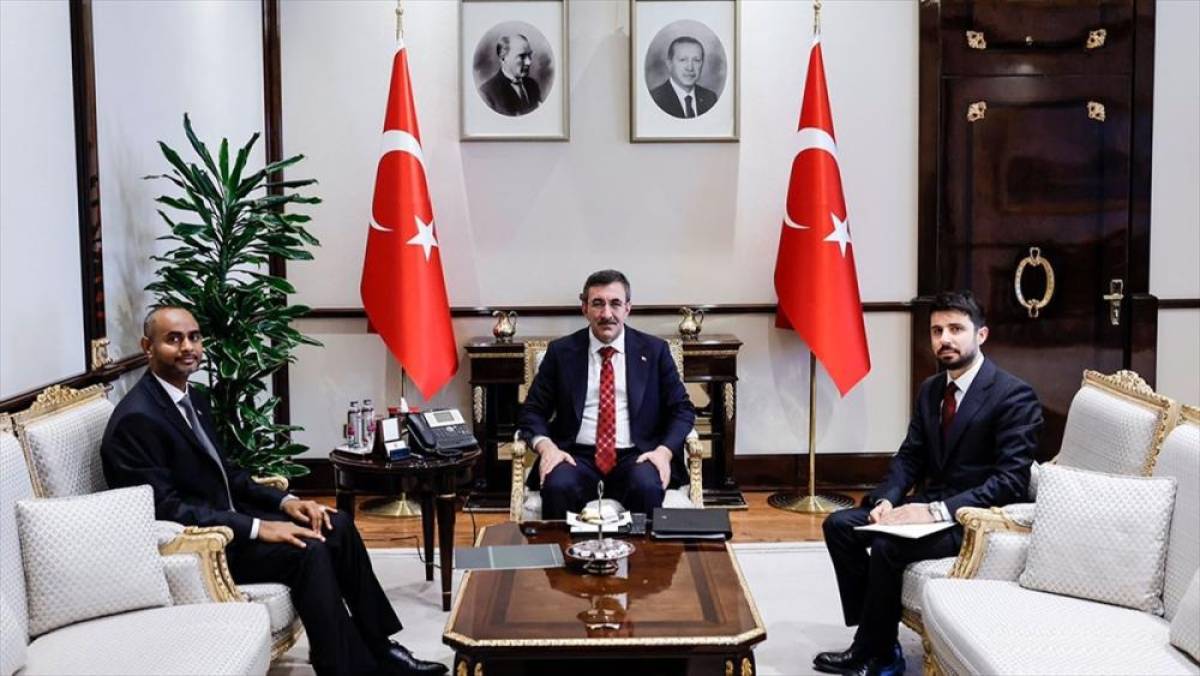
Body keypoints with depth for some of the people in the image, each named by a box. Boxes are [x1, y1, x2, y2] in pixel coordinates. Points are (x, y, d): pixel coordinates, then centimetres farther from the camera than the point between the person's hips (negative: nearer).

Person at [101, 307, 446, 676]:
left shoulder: (192, 398, 10)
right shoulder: (137, 419, -19)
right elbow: (165, 508, -24)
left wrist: (284, 501, 0)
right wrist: (256, 527, -26)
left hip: (223, 519, 9)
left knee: (338, 526, -1)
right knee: (307, 551, -25)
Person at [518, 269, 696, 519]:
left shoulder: (654, 350, 9)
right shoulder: (561, 351, 9)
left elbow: (682, 409, 9)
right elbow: (532, 411, 9)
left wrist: (664, 450, -9)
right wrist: (546, 446, -12)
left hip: (636, 457, 0)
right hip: (578, 456, 0)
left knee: (647, 487, -33)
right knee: (557, 487, -32)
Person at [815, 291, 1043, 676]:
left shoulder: (1013, 395, -15)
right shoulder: (930, 390, 9)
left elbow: (1011, 481, -22)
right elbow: (909, 457, 12)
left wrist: (940, 510, -27)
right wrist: (887, 499, -9)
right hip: (932, 505, 8)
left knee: (887, 544, -28)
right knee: (840, 525, -5)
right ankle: (874, 633, -2)